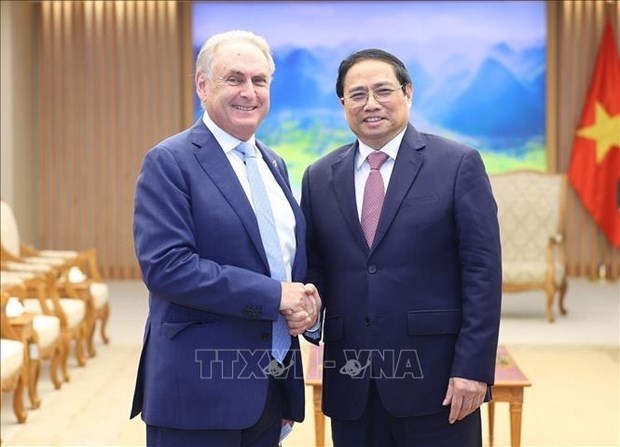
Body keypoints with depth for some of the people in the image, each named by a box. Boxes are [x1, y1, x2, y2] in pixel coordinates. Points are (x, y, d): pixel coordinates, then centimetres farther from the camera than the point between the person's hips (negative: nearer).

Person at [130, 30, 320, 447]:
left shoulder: (274, 164, 14)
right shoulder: (170, 162, -9)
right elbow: (164, 265, -19)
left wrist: (306, 300, -3)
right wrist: (274, 295, -19)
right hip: (201, 386, -7)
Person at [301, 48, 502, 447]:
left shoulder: (458, 164, -2)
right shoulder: (320, 177, 10)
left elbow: (483, 272, -6)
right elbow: (315, 270, 14)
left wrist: (473, 368, -11)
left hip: (434, 377, -3)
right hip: (350, 384, 3)